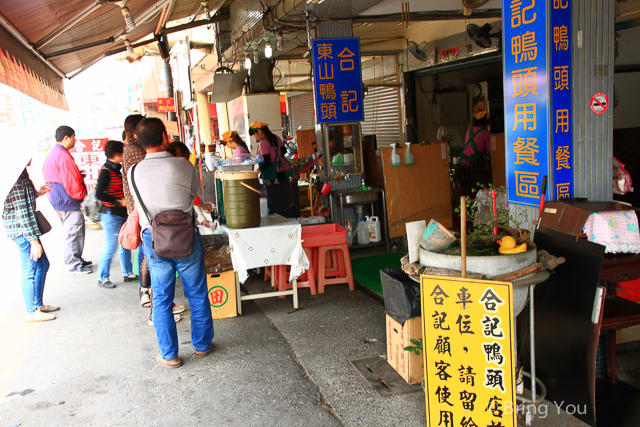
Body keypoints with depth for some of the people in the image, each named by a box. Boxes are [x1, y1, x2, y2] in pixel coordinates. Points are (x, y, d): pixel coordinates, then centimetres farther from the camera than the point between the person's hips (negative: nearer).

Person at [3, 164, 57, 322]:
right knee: (30, 270, 1)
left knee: (42, 265, 18)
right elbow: (22, 212, -22)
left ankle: (38, 305, 31)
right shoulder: (17, 178, -21)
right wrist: (34, 241, -21)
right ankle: (32, 312, 14)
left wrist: (36, 193, 15)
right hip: (22, 230, -10)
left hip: (26, 227, 10)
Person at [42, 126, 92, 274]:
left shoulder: (51, 155, 14)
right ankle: (73, 266, 4)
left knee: (73, 232, 19)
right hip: (69, 202, -11)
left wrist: (78, 174, 16)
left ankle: (77, 260, 29)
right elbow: (71, 182, -21)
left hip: (57, 200, 11)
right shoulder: (63, 156, -20)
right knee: (73, 233, -3)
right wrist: (81, 195, -7)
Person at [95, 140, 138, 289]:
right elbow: (99, 194, -20)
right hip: (111, 215, -9)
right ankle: (102, 278, 9)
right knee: (110, 248, -3)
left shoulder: (117, 169, 13)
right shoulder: (106, 171, -14)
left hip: (122, 214, 9)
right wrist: (119, 201, -17)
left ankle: (127, 273, 25)